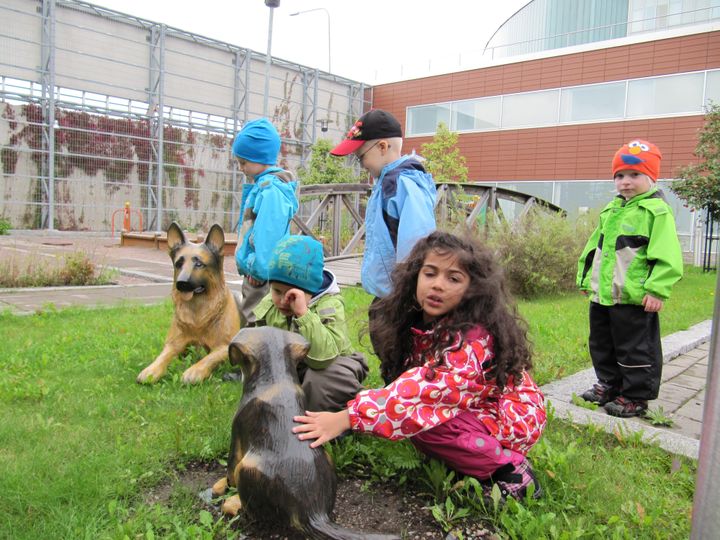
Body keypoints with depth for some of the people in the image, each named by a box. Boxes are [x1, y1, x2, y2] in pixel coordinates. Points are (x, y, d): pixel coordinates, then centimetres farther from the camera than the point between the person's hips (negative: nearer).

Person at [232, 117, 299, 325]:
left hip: (261, 278, -10)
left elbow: (267, 238, -23)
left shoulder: (270, 190, -18)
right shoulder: (260, 185, 12)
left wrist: (257, 269, -17)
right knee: (245, 324, 19)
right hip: (252, 274, 10)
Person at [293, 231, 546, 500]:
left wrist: (347, 418, -47)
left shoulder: (472, 337, -30)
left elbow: (427, 388, -43)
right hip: (472, 410, 8)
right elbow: (408, 381, 0)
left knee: (420, 418, -27)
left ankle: (509, 467, -11)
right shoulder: (418, 323, -5)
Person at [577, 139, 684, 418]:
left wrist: (657, 290, -21)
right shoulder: (610, 210, 14)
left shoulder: (657, 210, -9)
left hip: (634, 298, -8)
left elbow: (667, 257, -16)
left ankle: (635, 397, 19)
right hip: (602, 294, 8)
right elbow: (593, 247, 21)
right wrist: (586, 278, 19)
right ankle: (608, 385, 36)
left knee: (635, 349, 4)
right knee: (602, 345, 19)